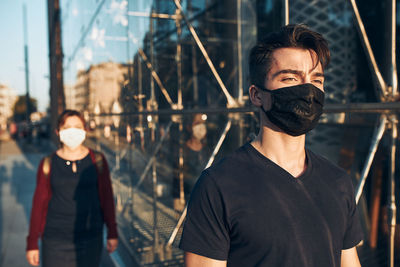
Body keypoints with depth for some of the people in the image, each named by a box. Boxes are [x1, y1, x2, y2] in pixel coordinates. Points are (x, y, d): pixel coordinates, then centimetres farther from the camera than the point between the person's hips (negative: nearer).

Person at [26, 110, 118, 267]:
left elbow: (106, 198, 3)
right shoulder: (48, 164, -1)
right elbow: (39, 203, 3)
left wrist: (112, 233, 3)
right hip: (56, 240, 0)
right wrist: (32, 243, 3)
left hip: (90, 239, 0)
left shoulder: (97, 161, -2)